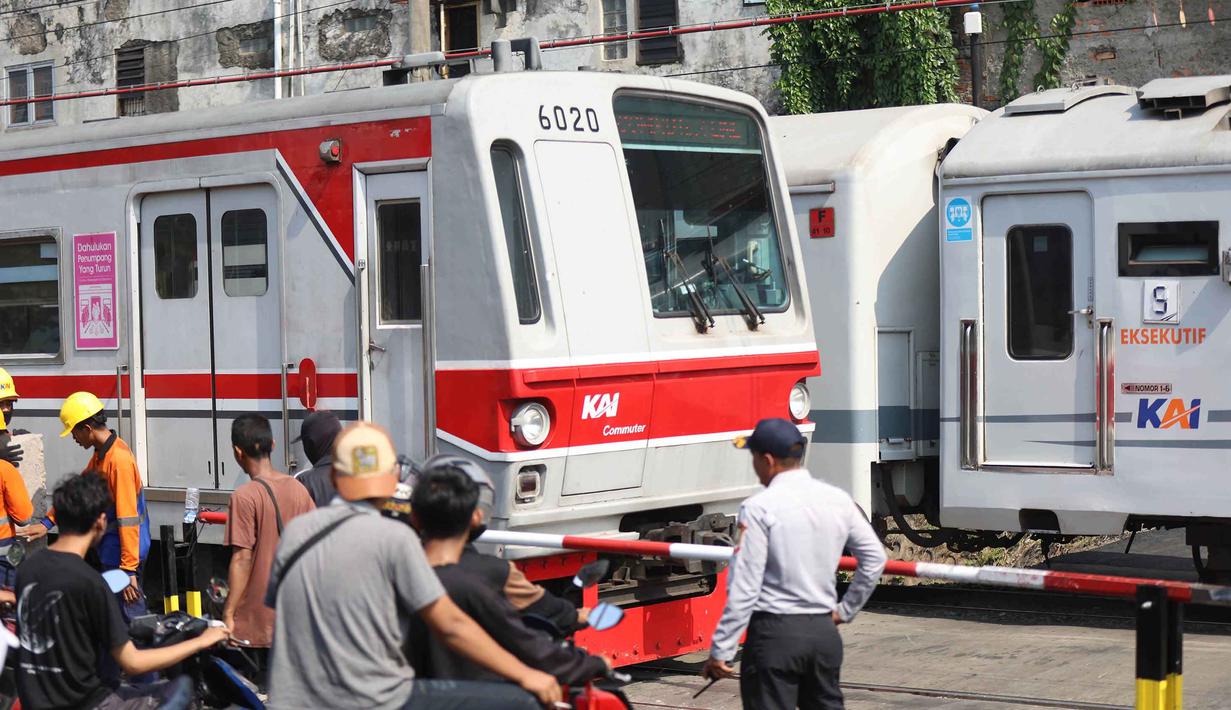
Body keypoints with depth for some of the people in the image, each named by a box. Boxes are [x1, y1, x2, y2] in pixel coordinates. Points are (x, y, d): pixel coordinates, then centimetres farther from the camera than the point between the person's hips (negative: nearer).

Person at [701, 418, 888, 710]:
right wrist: (846, 610, 19)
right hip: (825, 631, 6)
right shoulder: (838, 500, 5)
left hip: (775, 633, -6)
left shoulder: (759, 508, -12)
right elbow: (875, 558, 12)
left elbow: (744, 587, -14)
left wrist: (720, 650, -9)